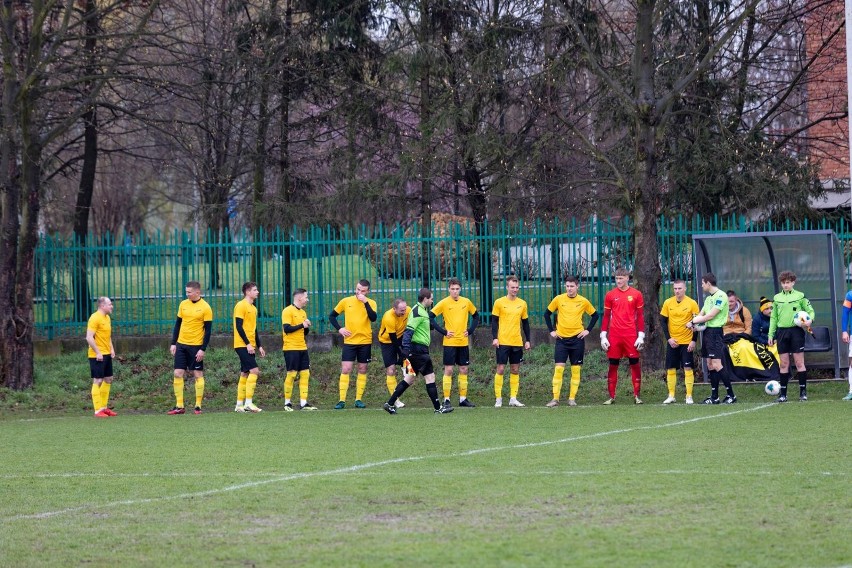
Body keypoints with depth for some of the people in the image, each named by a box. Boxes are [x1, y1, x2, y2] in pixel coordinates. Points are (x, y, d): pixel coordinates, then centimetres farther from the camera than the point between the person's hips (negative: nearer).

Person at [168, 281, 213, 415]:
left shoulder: (205, 308, -7)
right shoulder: (183, 304, 7)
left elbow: (208, 330, -7)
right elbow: (177, 324, 13)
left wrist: (203, 349, -12)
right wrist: (173, 343, 7)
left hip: (196, 346, -4)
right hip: (181, 344, 4)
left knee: (198, 374, 0)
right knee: (178, 374, -1)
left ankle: (198, 406, 8)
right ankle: (179, 406, 4)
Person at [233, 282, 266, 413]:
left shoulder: (253, 308, 18)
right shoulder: (241, 306, -10)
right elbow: (239, 326, -15)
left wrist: (259, 346, 18)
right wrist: (248, 344, -19)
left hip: (249, 346, 9)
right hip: (242, 345, -9)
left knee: (245, 374, 8)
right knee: (254, 370, -16)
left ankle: (239, 405, 10)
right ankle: (248, 403, -17)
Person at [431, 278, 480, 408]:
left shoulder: (466, 302, 4)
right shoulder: (444, 303, -7)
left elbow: (476, 316, 18)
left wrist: (470, 330, 4)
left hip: (463, 342, 4)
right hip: (449, 342, -4)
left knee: (464, 370, 7)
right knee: (448, 370, -5)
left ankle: (463, 398, 15)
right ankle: (446, 399, -1)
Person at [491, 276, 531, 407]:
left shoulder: (522, 304, 8)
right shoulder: (499, 302, -2)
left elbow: (525, 323, 14)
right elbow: (494, 321, -1)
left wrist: (527, 340, 9)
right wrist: (495, 338, -11)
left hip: (517, 342, 4)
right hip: (503, 342, -4)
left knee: (515, 370, 5)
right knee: (500, 369, -4)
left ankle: (513, 398, 10)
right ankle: (498, 399, 1)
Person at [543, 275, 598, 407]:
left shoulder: (583, 301, 0)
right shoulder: (558, 299, -1)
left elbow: (595, 315, 12)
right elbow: (547, 314, 9)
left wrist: (588, 330, 2)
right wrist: (551, 331, 3)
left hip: (577, 338, 1)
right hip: (561, 338, 0)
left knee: (576, 369, 2)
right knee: (558, 368, -8)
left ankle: (572, 398, 9)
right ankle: (555, 399, -6)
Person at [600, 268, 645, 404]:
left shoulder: (636, 294, 4)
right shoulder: (610, 295, 7)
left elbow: (640, 316, 6)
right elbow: (606, 316, 9)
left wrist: (641, 336, -1)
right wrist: (603, 336, 3)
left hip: (631, 335, -1)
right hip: (614, 335, 1)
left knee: (634, 364, -1)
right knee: (613, 364, 2)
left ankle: (637, 395, 5)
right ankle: (611, 396, 7)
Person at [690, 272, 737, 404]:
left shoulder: (720, 296, -12)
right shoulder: (709, 298, 18)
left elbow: (710, 315, -15)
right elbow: (701, 314, 18)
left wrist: (694, 321, -6)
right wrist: (694, 322, -4)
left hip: (715, 331, -9)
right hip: (707, 332, 9)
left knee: (716, 365, -14)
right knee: (710, 365, 8)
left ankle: (731, 395, -10)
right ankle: (714, 396, 12)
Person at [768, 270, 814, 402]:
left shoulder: (800, 296, 2)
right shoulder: (777, 298, 10)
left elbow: (810, 311, 6)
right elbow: (773, 317, 15)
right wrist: (770, 335, 11)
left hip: (796, 331, -3)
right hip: (782, 331, 3)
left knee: (799, 363, -3)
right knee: (783, 364, 3)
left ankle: (803, 392, 3)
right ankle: (783, 394, 6)